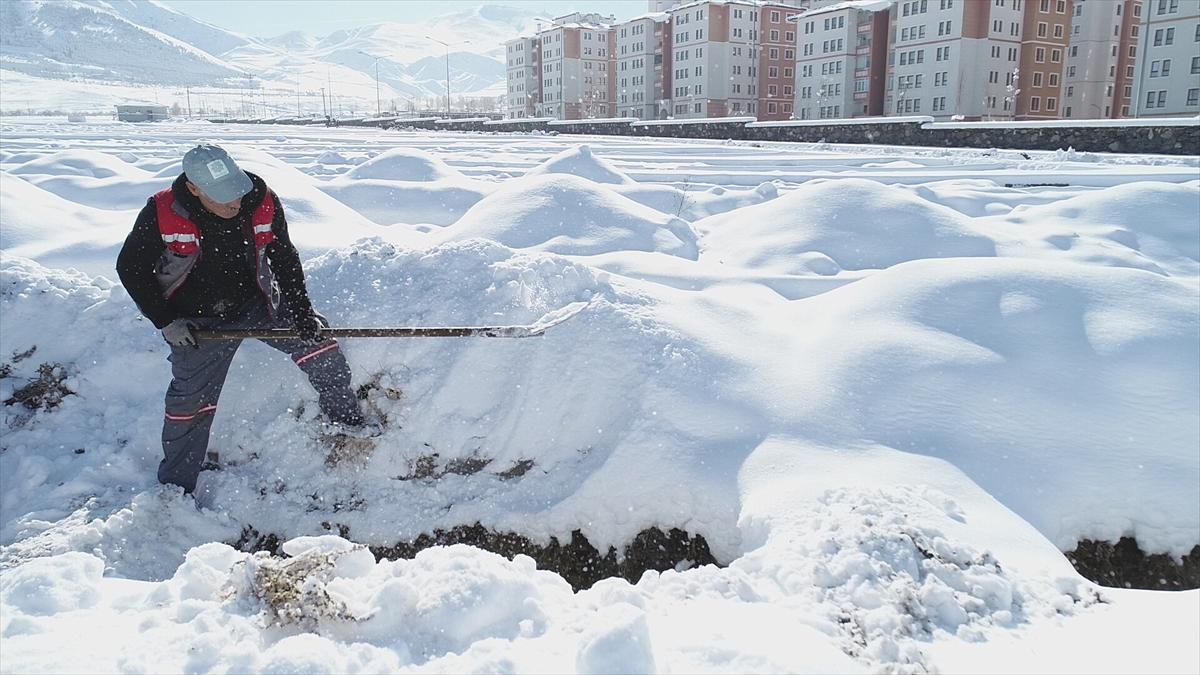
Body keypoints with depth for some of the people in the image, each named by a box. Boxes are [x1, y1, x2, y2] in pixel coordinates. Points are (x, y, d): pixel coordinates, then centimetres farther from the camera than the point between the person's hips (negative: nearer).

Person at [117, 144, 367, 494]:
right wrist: (166, 322, -11)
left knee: (318, 344, -6)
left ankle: (347, 421, 17)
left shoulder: (263, 203, -17)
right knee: (191, 401, -2)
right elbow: (130, 268, -8)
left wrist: (302, 312, -7)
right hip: (199, 322, -2)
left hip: (259, 304, 3)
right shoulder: (161, 214, -23)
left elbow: (285, 259, -1)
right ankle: (174, 486, 19)